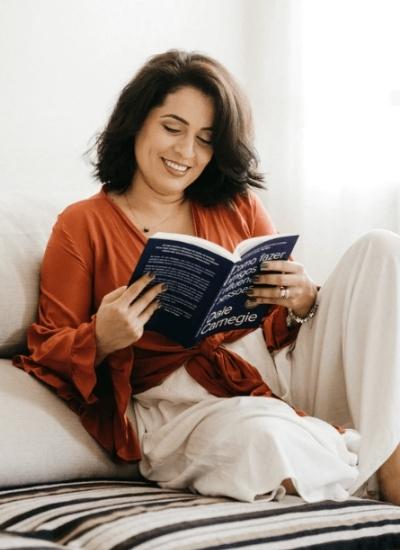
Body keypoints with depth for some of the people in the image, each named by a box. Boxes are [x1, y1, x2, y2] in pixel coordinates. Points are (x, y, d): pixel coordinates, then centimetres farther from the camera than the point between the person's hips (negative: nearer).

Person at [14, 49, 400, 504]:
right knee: (261, 436, -41)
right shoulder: (82, 226, 5)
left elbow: (283, 321, 15)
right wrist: (100, 339, -20)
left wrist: (303, 303, -9)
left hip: (277, 370, 5)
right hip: (175, 401, -5)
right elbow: (48, 353, 2)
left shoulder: (238, 206, 16)